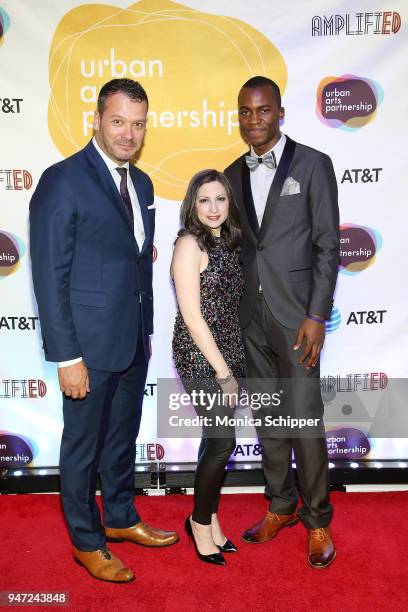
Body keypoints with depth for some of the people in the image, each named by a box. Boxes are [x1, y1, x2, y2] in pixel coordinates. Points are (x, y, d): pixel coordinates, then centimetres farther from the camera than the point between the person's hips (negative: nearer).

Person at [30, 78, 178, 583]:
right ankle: (86, 541, 32)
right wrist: (67, 357, -17)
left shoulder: (140, 183, 9)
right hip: (90, 345, -7)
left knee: (123, 436, 21)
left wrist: (146, 331, 15)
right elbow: (50, 277, -16)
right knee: (83, 445, 11)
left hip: (133, 342, 7)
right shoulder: (63, 181, -14)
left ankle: (120, 518, 43)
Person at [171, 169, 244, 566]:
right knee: (223, 440, -3)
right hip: (201, 358, -7)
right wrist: (223, 371, -14)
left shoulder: (228, 242, 9)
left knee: (217, 440, 13)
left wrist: (231, 366, 8)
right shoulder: (189, 244, -13)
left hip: (228, 354, 7)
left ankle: (208, 518, 30)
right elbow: (192, 316, -17)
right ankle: (201, 522, 20)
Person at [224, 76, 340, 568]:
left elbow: (328, 245, -6)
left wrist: (317, 316, -13)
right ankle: (281, 505, 31)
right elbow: (233, 247, 13)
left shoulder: (313, 164, -2)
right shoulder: (234, 174, 11)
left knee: (304, 420, -2)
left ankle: (317, 518, 20)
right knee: (266, 418, 13)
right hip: (251, 316, 5)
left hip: (296, 315, -4)